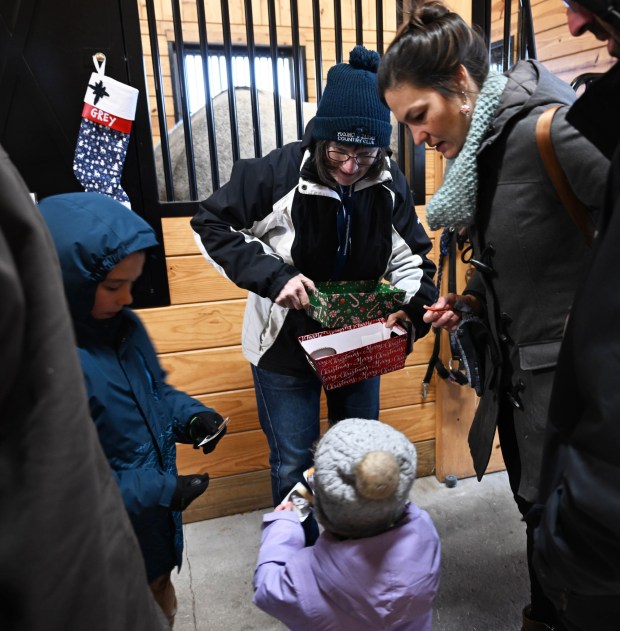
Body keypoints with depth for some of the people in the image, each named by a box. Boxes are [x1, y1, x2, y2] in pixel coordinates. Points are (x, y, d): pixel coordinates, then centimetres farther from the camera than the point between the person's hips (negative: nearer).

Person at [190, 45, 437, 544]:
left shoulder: (389, 185, -11)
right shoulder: (278, 172, -21)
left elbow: (411, 257, -2)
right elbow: (212, 225, -12)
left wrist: (412, 303, -24)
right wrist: (273, 276, -26)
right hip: (286, 345, -3)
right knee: (293, 464, 10)